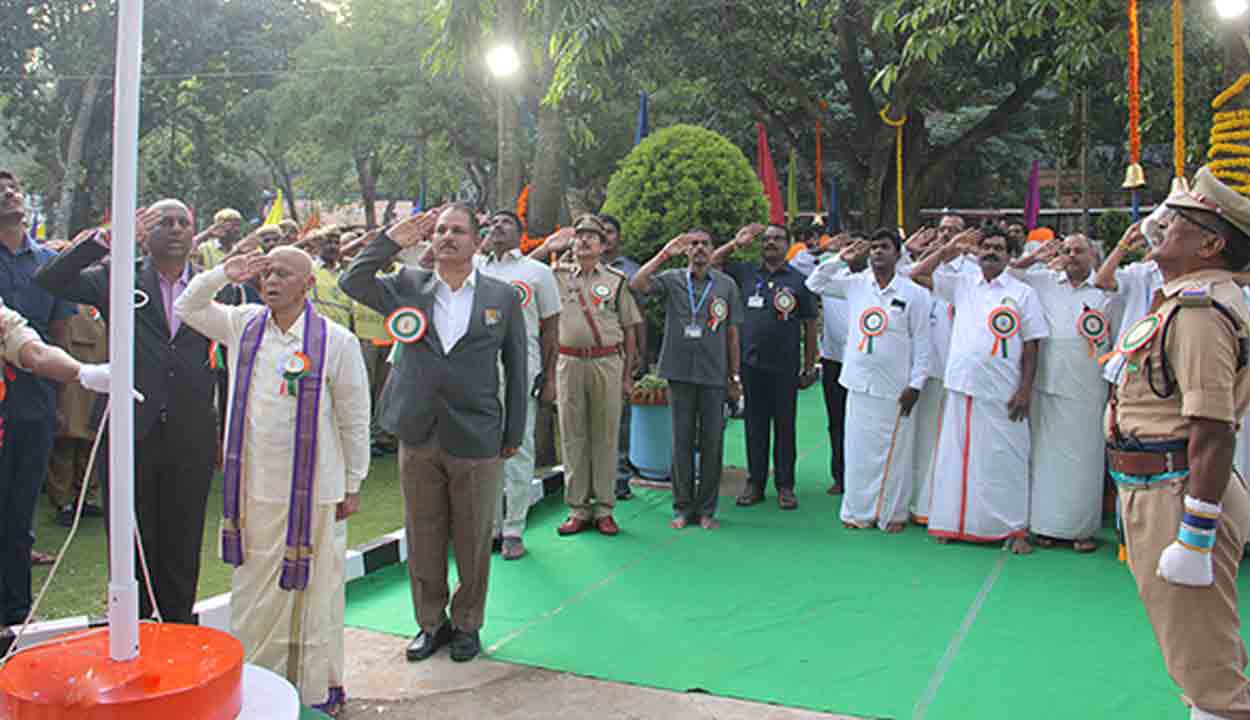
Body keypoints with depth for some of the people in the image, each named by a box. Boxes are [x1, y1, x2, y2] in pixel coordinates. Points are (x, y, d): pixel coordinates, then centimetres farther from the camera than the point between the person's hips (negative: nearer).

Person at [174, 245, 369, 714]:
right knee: (253, 590, 14)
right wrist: (223, 274, 0)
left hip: (312, 490, -4)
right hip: (253, 486, 4)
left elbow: (354, 419, -4)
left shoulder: (336, 341, -8)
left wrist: (353, 486, 0)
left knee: (309, 589, 7)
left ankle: (315, 689, 21)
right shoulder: (244, 324, 5)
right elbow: (186, 309, 17)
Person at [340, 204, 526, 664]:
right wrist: (392, 240, -5)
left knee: (473, 543, 10)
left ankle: (467, 624, 28)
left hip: (477, 441, -2)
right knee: (423, 540, 12)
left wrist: (514, 434, 2)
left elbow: (516, 368, 4)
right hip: (418, 439, 2)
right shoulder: (408, 287, 6)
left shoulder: (503, 298, 1)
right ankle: (431, 622, 30)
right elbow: (352, 282, -3)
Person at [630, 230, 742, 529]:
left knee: (712, 442, 4)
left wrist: (735, 377, 6)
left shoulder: (726, 285, 7)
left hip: (714, 375, 1)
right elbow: (637, 284, -14)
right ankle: (683, 508, 16)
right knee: (682, 441, 5)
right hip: (680, 373, 0)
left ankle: (707, 509, 15)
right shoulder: (672, 280, 4)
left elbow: (732, 334, 8)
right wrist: (664, 254, -13)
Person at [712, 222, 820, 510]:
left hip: (785, 367, -2)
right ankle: (754, 483, 17)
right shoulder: (746, 273, 7)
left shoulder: (799, 280, 2)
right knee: (755, 426, 8)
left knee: (785, 426, 5)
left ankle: (785, 486, 14)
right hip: (752, 364, 2)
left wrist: (809, 367, 1)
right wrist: (736, 242, -1)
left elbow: (810, 326, 4)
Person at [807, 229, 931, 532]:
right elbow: (814, 283, 13)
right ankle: (858, 511, 19)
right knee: (858, 451, 8)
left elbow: (921, 343, -2)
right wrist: (841, 259, 2)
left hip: (895, 388, -3)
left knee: (894, 453, 5)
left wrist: (916, 384, -6)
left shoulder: (915, 294, -3)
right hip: (859, 383, 3)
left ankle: (893, 513, 19)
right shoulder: (855, 284, 6)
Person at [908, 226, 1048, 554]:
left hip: (1003, 394, -2)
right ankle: (954, 524, 19)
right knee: (957, 457, 7)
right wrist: (948, 250, 3)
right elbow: (917, 274, 11)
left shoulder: (1023, 293, 3)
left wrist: (1025, 390, -5)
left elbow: (1031, 345, 2)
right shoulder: (962, 284, 11)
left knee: (1005, 462, 2)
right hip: (962, 388, 3)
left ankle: (1015, 529, 13)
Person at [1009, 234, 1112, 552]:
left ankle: (1082, 528, 12)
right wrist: (1034, 258, 3)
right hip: (1047, 386, 2)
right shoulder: (1045, 282, 10)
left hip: (1086, 391, -2)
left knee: (1084, 459, 2)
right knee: (1047, 455, 5)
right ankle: (1047, 523, 14)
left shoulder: (1105, 290, 4)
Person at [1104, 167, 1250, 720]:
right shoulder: (1187, 298, 14)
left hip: (1178, 497, -11)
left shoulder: (1200, 309, -20)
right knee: (1201, 659, 23)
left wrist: (1196, 536, -26)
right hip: (1154, 492, 11)